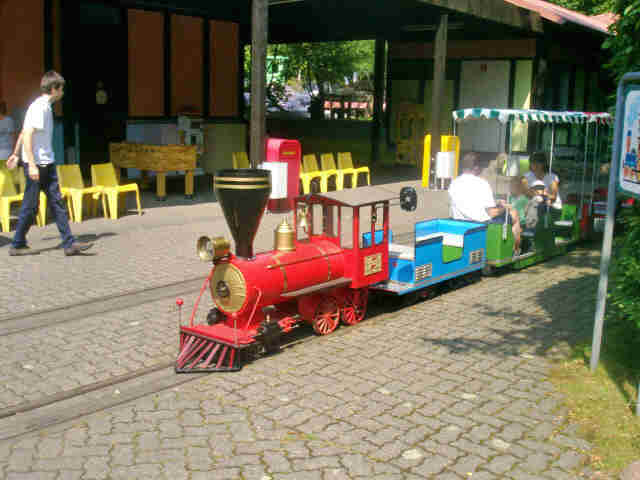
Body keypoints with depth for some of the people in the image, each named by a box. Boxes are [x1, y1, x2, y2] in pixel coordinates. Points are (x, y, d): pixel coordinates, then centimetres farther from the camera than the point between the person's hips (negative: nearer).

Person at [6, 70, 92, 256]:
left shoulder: (46, 107, 14)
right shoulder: (39, 107, -15)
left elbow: (23, 132, 22)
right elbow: (27, 136, -21)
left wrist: (15, 154, 29)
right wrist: (32, 164, -25)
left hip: (47, 163, 9)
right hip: (36, 164, -9)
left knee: (57, 202, 3)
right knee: (30, 206, 1)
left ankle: (69, 243, 2)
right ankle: (17, 245, 14)